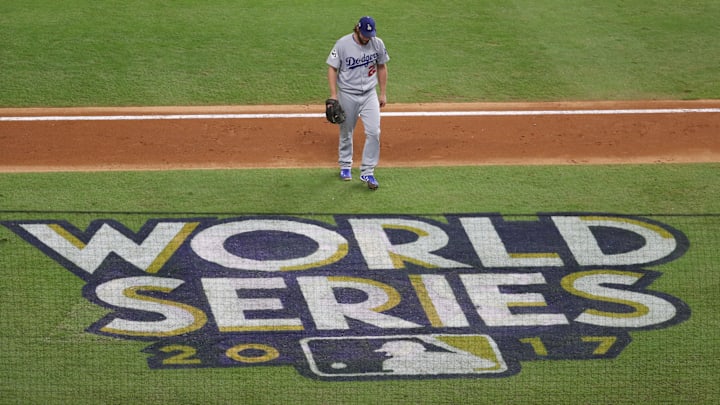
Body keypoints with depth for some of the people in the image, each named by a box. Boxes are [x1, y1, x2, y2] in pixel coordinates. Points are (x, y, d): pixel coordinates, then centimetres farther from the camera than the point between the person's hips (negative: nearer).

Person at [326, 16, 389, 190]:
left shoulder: (378, 44, -6)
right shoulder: (342, 44, -15)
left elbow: (381, 67, 7)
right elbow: (332, 68, -8)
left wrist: (383, 93, 7)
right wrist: (333, 95, -14)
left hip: (370, 94, 2)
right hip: (347, 95, -2)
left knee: (374, 132, -9)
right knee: (346, 132, 12)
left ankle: (367, 172, 0)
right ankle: (345, 166, 33)